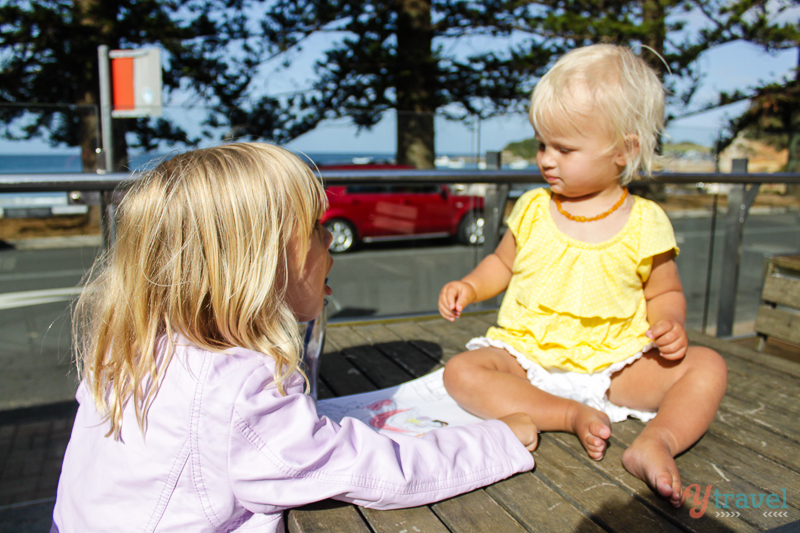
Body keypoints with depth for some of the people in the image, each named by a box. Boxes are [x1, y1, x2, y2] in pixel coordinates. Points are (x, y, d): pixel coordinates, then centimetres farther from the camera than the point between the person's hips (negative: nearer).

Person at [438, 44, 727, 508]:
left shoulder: (645, 222, -3)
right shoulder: (533, 209, 1)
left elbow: (665, 292, 8)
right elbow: (502, 263, 15)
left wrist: (670, 324, -14)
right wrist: (470, 287, -4)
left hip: (616, 364, 0)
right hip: (528, 356, 1)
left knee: (708, 367, -16)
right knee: (462, 371, -24)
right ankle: (573, 416, -24)